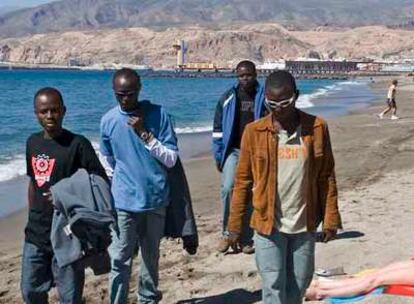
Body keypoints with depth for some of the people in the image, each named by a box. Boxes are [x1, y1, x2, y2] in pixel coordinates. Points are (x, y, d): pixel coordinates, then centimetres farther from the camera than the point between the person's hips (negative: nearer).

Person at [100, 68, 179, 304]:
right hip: (124, 201, 0)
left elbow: (171, 159, -9)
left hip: (156, 198, 0)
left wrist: (145, 134, -17)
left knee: (151, 256, 15)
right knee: (120, 260, -4)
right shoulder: (108, 120, -2)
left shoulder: (158, 114, -8)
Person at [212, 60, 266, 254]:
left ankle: (246, 239, 16)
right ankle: (227, 233, -2)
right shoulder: (228, 98, 8)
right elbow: (218, 128, 9)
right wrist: (218, 155, 5)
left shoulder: (264, 98, 3)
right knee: (228, 188, -18)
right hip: (233, 150, 0)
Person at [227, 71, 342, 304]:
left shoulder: (317, 128, -3)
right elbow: (243, 180, 0)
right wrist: (235, 224, 1)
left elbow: (327, 177, 2)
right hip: (268, 226, -1)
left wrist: (330, 219, 0)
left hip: (304, 225, 2)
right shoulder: (254, 132, -5)